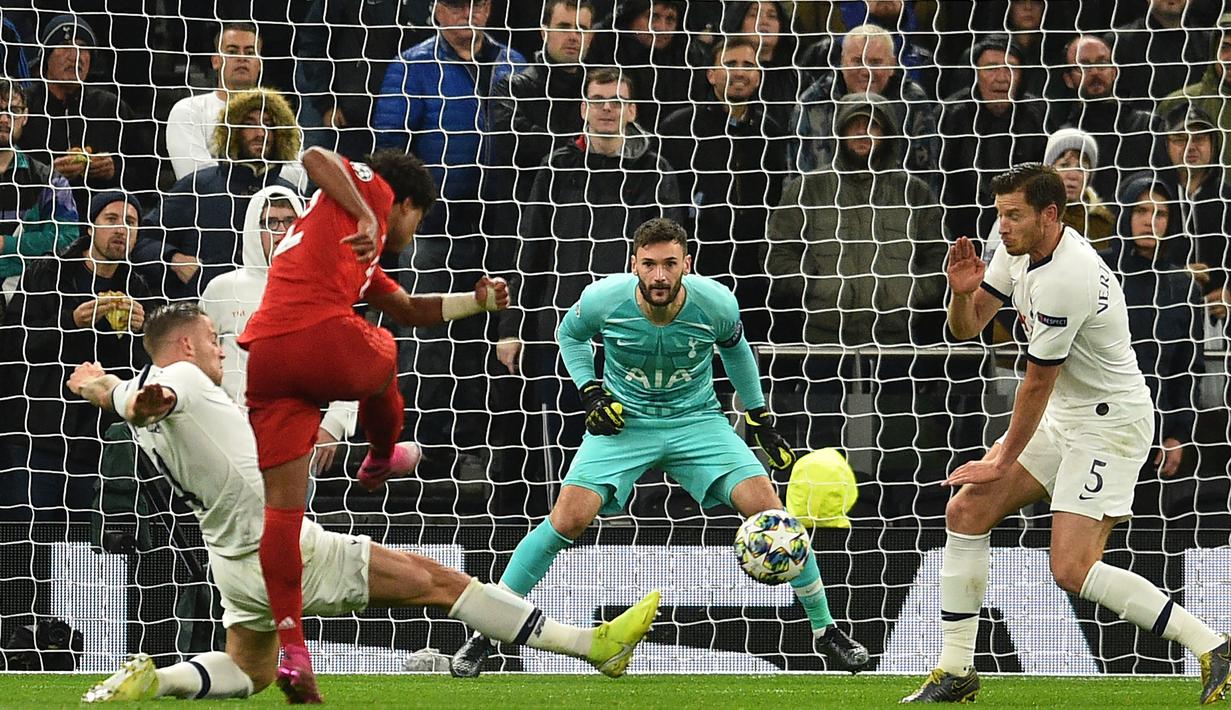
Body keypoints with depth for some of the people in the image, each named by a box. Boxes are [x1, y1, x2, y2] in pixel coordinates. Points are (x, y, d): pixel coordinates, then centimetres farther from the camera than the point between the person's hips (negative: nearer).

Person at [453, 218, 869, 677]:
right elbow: (570, 334, 6)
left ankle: (825, 631, 2)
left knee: (768, 508, -16)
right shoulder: (603, 299, -20)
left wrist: (761, 419, 10)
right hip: (622, 420, -1)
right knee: (569, 518, -21)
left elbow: (734, 348, 7)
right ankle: (483, 635, -9)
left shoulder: (717, 304, -18)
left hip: (697, 420, 1)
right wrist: (591, 392, -8)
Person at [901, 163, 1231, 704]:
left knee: (1071, 570, -19)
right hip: (1063, 417, 10)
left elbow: (1037, 384, -18)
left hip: (1110, 423, -10)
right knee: (966, 511, 3)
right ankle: (956, 670, 9)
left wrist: (1005, 459, -5)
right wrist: (962, 291, -14)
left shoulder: (1064, 280, -27)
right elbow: (967, 328, 9)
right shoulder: (1020, 248, 2)